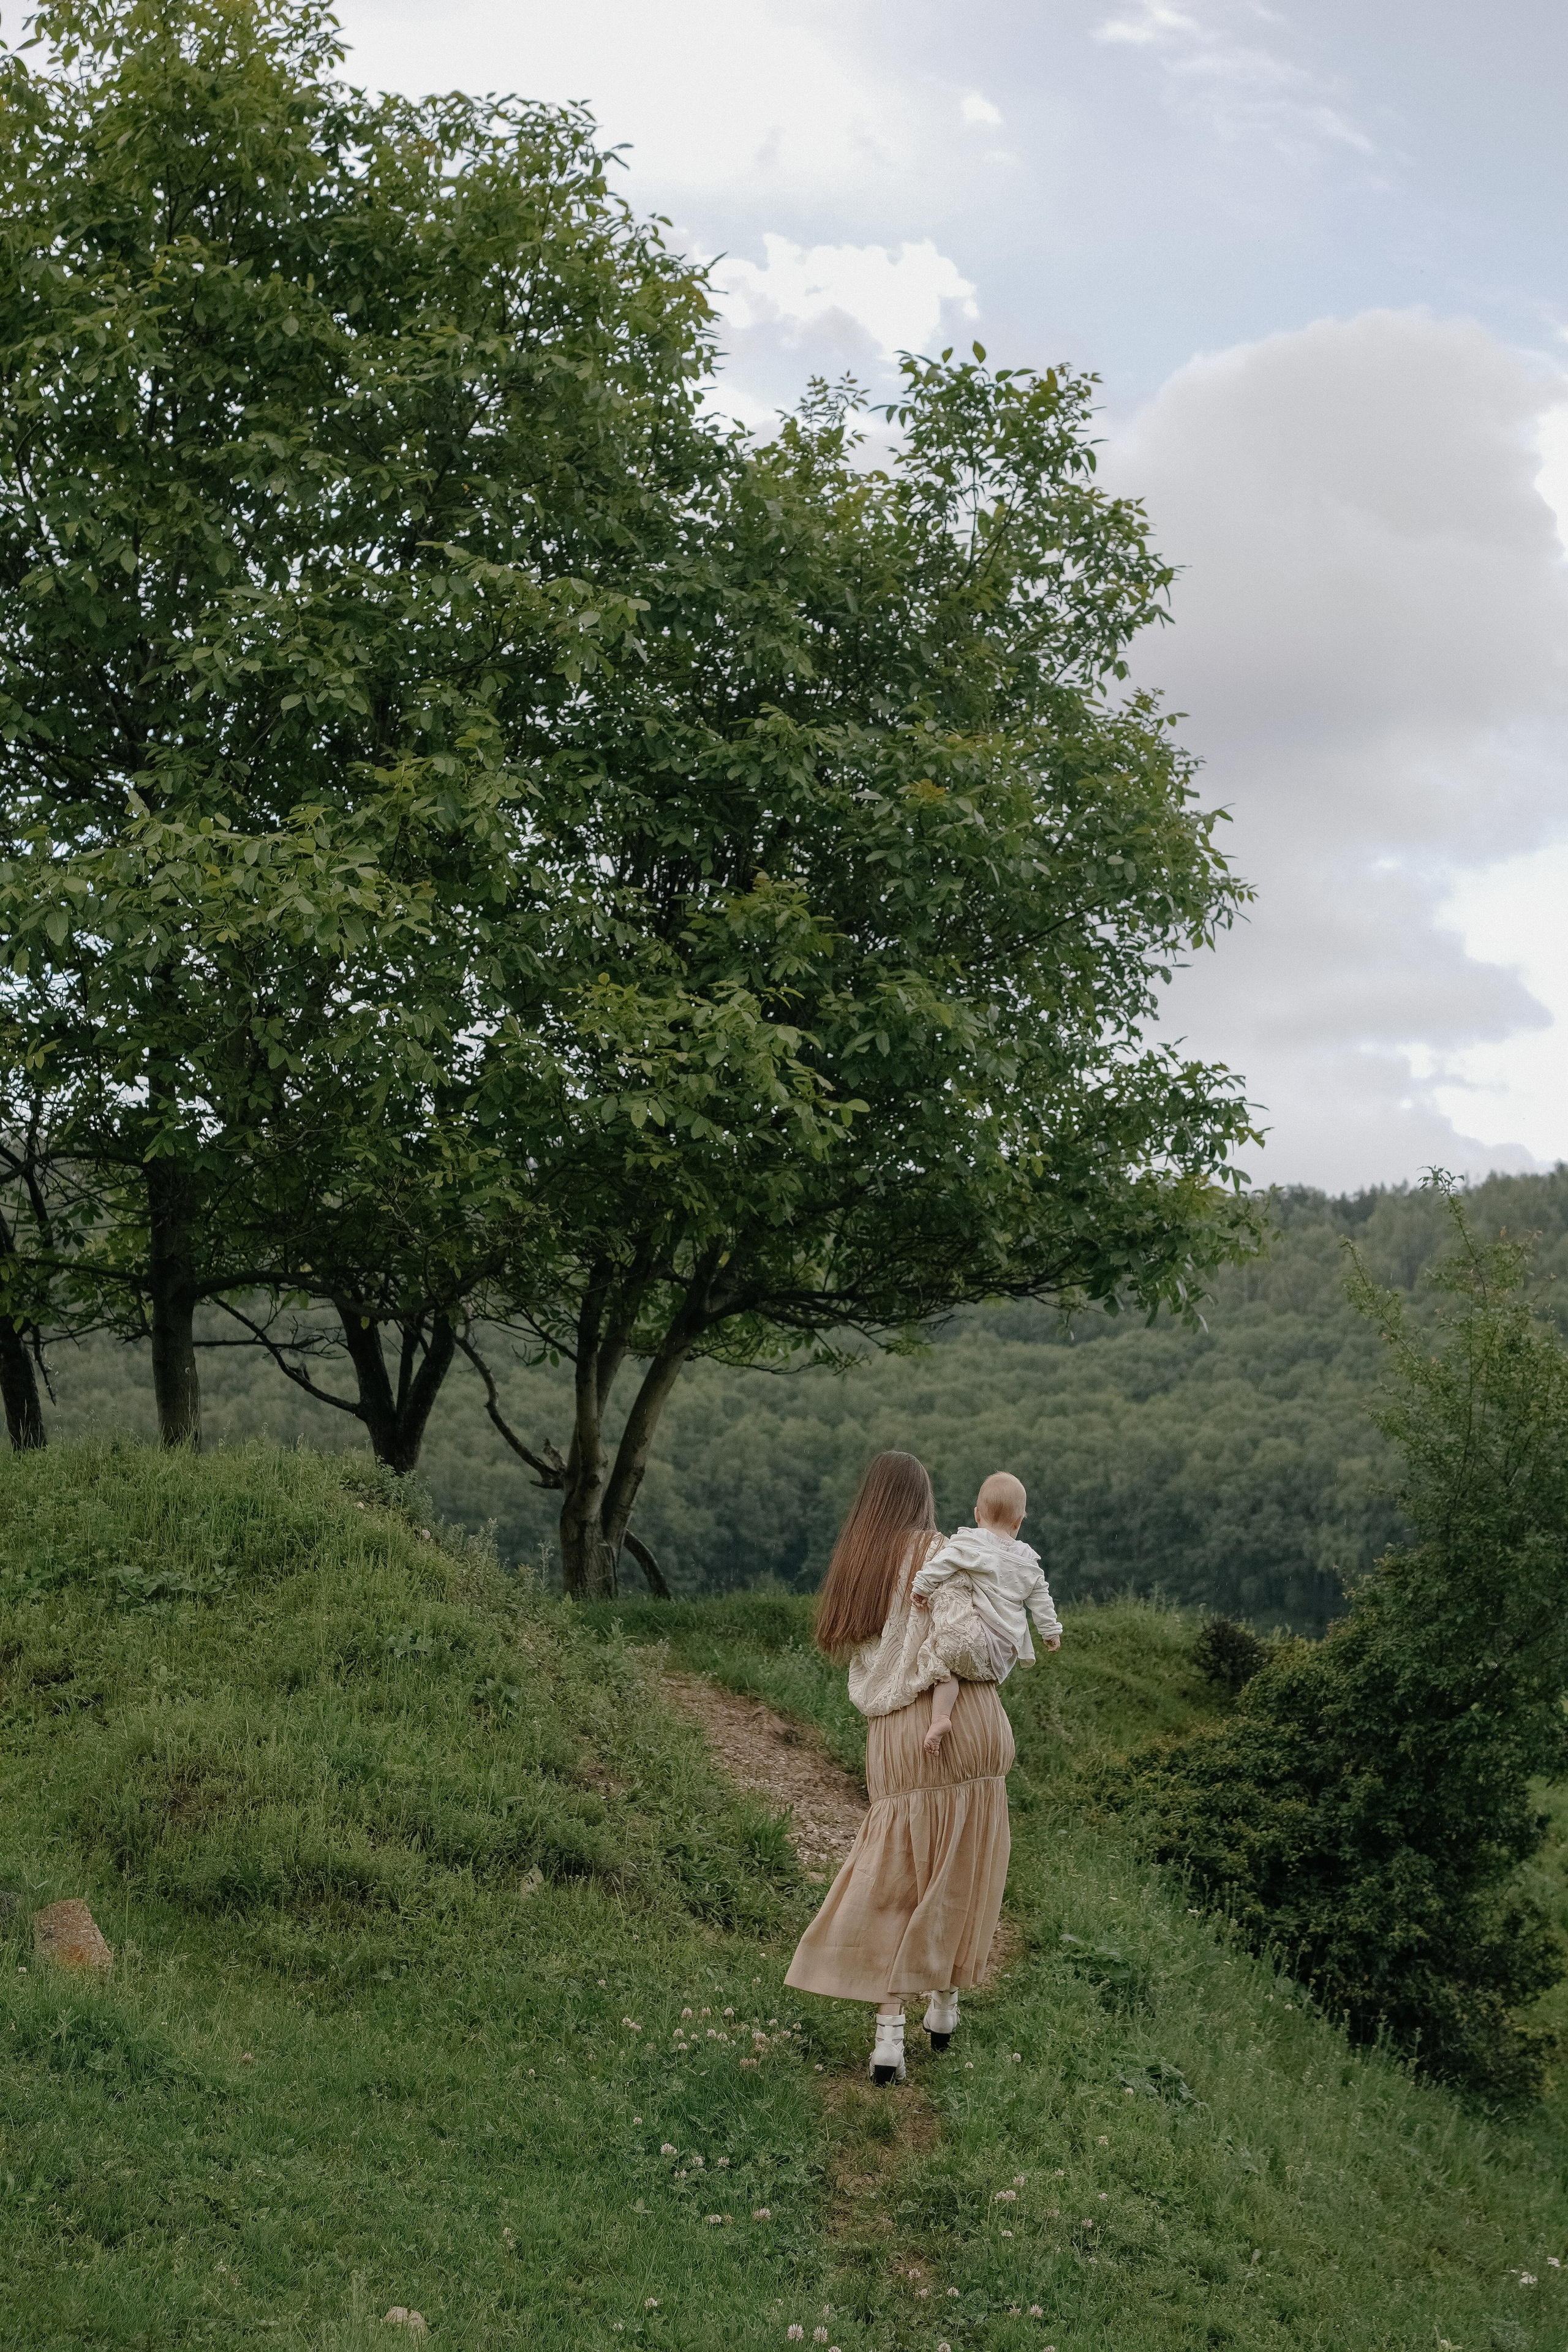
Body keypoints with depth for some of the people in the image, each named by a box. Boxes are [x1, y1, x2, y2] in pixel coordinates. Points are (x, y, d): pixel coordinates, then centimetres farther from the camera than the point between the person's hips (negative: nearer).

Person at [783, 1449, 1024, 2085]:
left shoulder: (851, 1568, 15)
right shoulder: (935, 1551, -1)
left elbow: (849, 1648, 13)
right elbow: (946, 1636, -12)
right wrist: (942, 1712, -19)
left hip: (892, 1735, 4)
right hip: (964, 1723, -4)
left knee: (890, 1885, 6)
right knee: (959, 1872, 12)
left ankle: (890, 2030, -5)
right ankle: (945, 2003, 22)